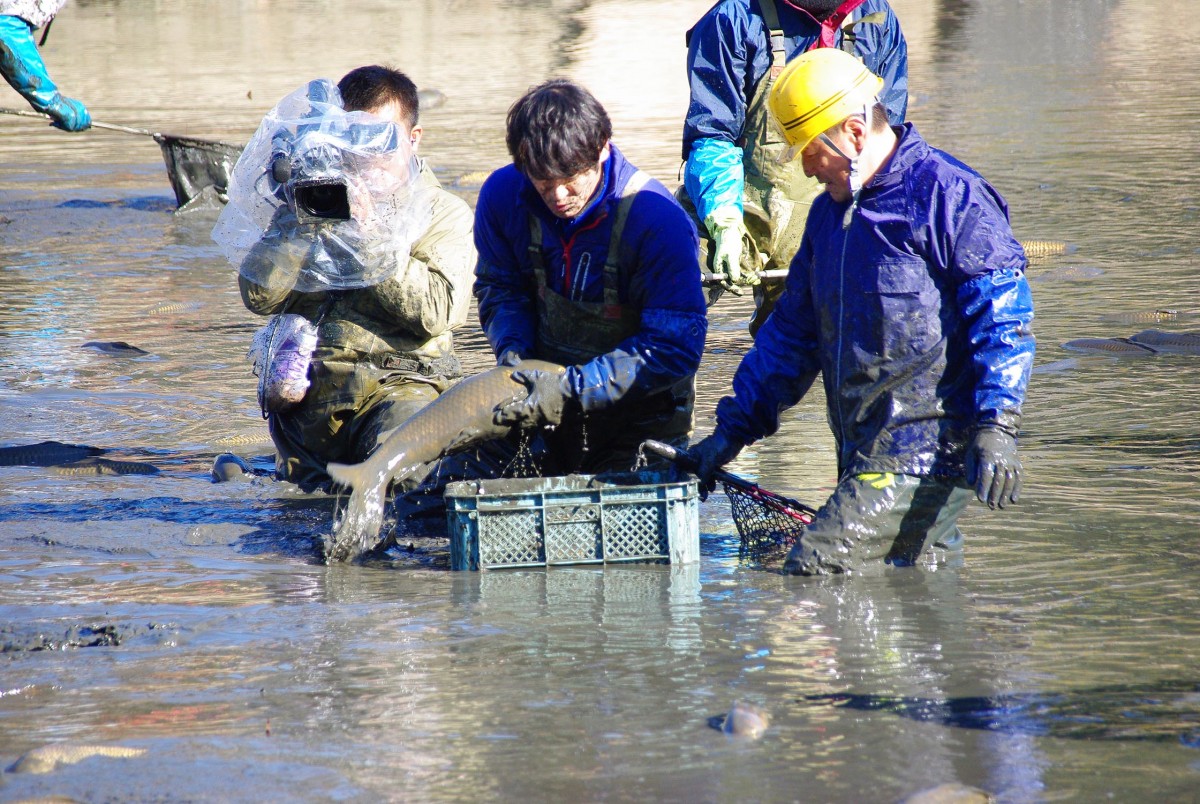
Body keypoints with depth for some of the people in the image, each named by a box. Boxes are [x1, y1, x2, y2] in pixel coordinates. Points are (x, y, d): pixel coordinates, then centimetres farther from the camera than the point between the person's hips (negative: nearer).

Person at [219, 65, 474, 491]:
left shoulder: (444, 212, 11)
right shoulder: (318, 196, 19)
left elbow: (437, 312, -7)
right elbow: (259, 296, 5)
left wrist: (370, 233, -8)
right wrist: (307, 217, -4)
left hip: (399, 384, -3)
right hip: (310, 388, 3)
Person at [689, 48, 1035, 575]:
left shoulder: (947, 196, -8)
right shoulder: (830, 213, 18)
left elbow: (1002, 318, -13)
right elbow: (791, 333, 25)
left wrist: (996, 427, -22)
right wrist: (732, 432, 21)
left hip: (926, 454, -9)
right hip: (865, 459, 9)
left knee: (813, 573, -18)